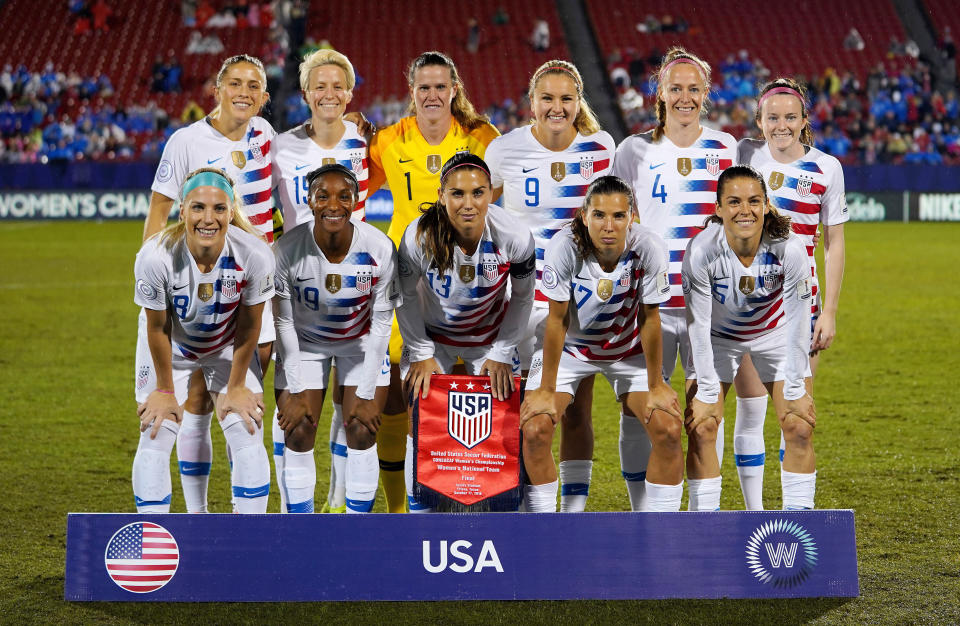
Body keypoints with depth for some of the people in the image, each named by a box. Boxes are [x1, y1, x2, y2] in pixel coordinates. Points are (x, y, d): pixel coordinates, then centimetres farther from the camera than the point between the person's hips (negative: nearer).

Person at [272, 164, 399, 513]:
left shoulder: (379, 249, -24)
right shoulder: (288, 250, -26)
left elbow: (380, 325, -15)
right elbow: (285, 323, -15)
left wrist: (367, 395, -14)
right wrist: (295, 391, -14)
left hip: (362, 342, 0)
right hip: (305, 342, 0)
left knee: (362, 430, -7)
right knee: (298, 432, -5)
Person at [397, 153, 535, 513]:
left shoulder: (515, 238, -27)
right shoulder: (418, 237, -29)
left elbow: (522, 297, -8)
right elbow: (406, 297, -10)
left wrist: (501, 354, -6)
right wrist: (421, 354, -8)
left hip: (490, 337, 1)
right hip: (432, 335, 0)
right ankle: (418, 509, 15)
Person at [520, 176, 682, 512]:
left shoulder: (649, 248, -27)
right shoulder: (564, 246, -29)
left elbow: (649, 320, -16)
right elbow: (557, 320, -21)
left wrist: (656, 385, -9)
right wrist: (546, 390, -16)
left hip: (629, 351, 1)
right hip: (569, 347, -1)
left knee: (668, 430, -14)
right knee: (535, 429, -18)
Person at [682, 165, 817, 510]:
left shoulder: (789, 249, -30)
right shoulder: (701, 251, -31)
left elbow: (797, 323, -19)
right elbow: (698, 325, -21)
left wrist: (795, 390, -14)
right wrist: (707, 393, -16)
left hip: (775, 333, 1)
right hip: (719, 336, 0)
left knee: (799, 427, -8)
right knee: (703, 426, -11)